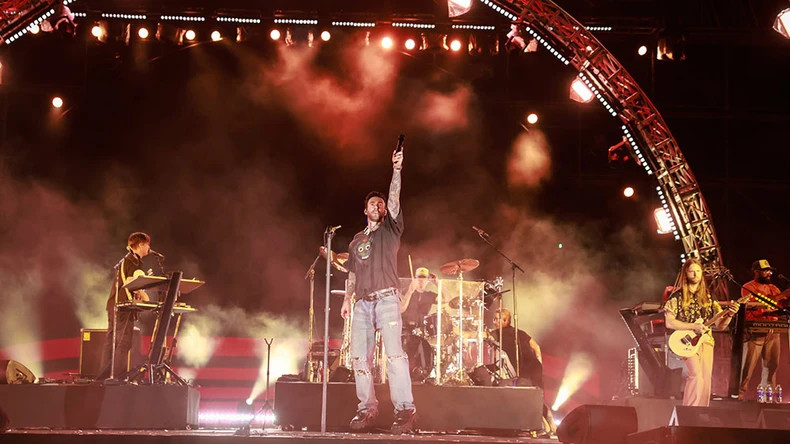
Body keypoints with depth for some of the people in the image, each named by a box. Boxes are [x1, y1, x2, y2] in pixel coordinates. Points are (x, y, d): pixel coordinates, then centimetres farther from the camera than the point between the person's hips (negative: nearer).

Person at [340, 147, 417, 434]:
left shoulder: (390, 229, 8)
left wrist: (397, 170, -17)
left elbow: (394, 200, -7)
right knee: (359, 356, 0)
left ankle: (405, 410, -22)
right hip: (362, 302, 5)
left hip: (386, 298, -5)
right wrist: (347, 298, 12)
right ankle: (367, 407, 8)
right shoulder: (357, 240, 22)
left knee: (394, 351, -18)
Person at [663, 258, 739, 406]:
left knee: (706, 380, -1)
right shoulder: (677, 296, 1)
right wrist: (693, 326, -15)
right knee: (696, 375, -23)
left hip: (706, 341, 5)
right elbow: (669, 322, -7)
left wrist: (729, 315, -8)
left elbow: (720, 325, 12)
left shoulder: (708, 297, 14)